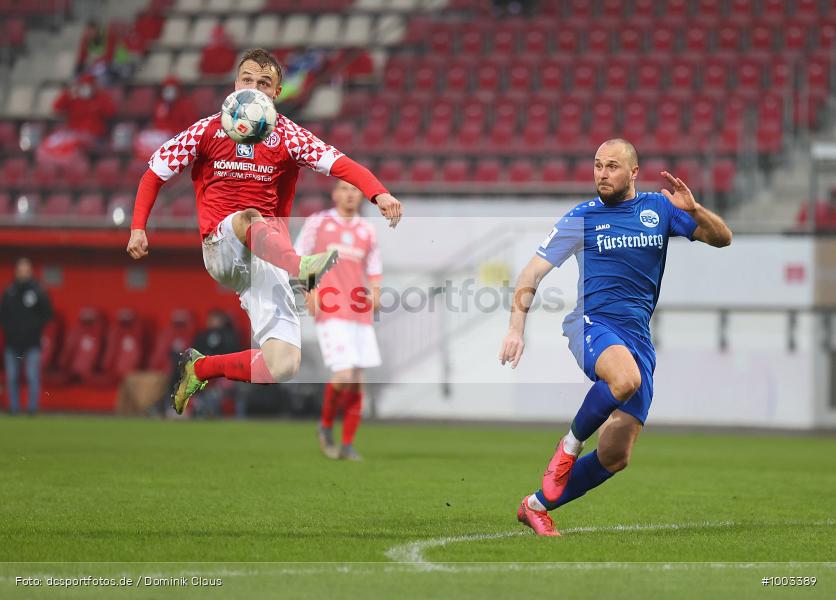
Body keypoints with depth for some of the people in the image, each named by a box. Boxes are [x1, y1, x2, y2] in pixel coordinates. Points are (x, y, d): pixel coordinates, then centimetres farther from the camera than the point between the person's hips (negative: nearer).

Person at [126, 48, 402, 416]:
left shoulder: (287, 135, 5)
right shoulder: (207, 130, 7)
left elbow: (339, 163, -10)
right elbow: (155, 172, 14)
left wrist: (379, 193, -29)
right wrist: (138, 228, 1)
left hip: (266, 259, 1)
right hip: (221, 249, -1)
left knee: (283, 367, -14)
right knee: (249, 218, -38)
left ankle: (200, 368, 6)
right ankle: (300, 267, -66)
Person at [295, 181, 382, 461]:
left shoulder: (367, 230, 15)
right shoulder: (317, 223, 5)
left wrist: (375, 292, 1)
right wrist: (309, 290, -9)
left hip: (360, 315, 4)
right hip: (331, 313, -4)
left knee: (357, 382, 1)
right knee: (343, 376, -17)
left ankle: (348, 445, 10)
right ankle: (326, 426, 8)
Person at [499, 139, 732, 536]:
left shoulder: (659, 208, 10)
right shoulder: (582, 217, 4)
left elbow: (722, 238, 12)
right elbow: (533, 273, 4)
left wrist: (693, 209, -8)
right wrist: (517, 328, -8)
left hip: (637, 337, 4)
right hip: (592, 322, -3)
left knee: (615, 456, -2)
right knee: (626, 378, -39)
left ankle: (537, 506, 16)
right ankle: (570, 444, -14)